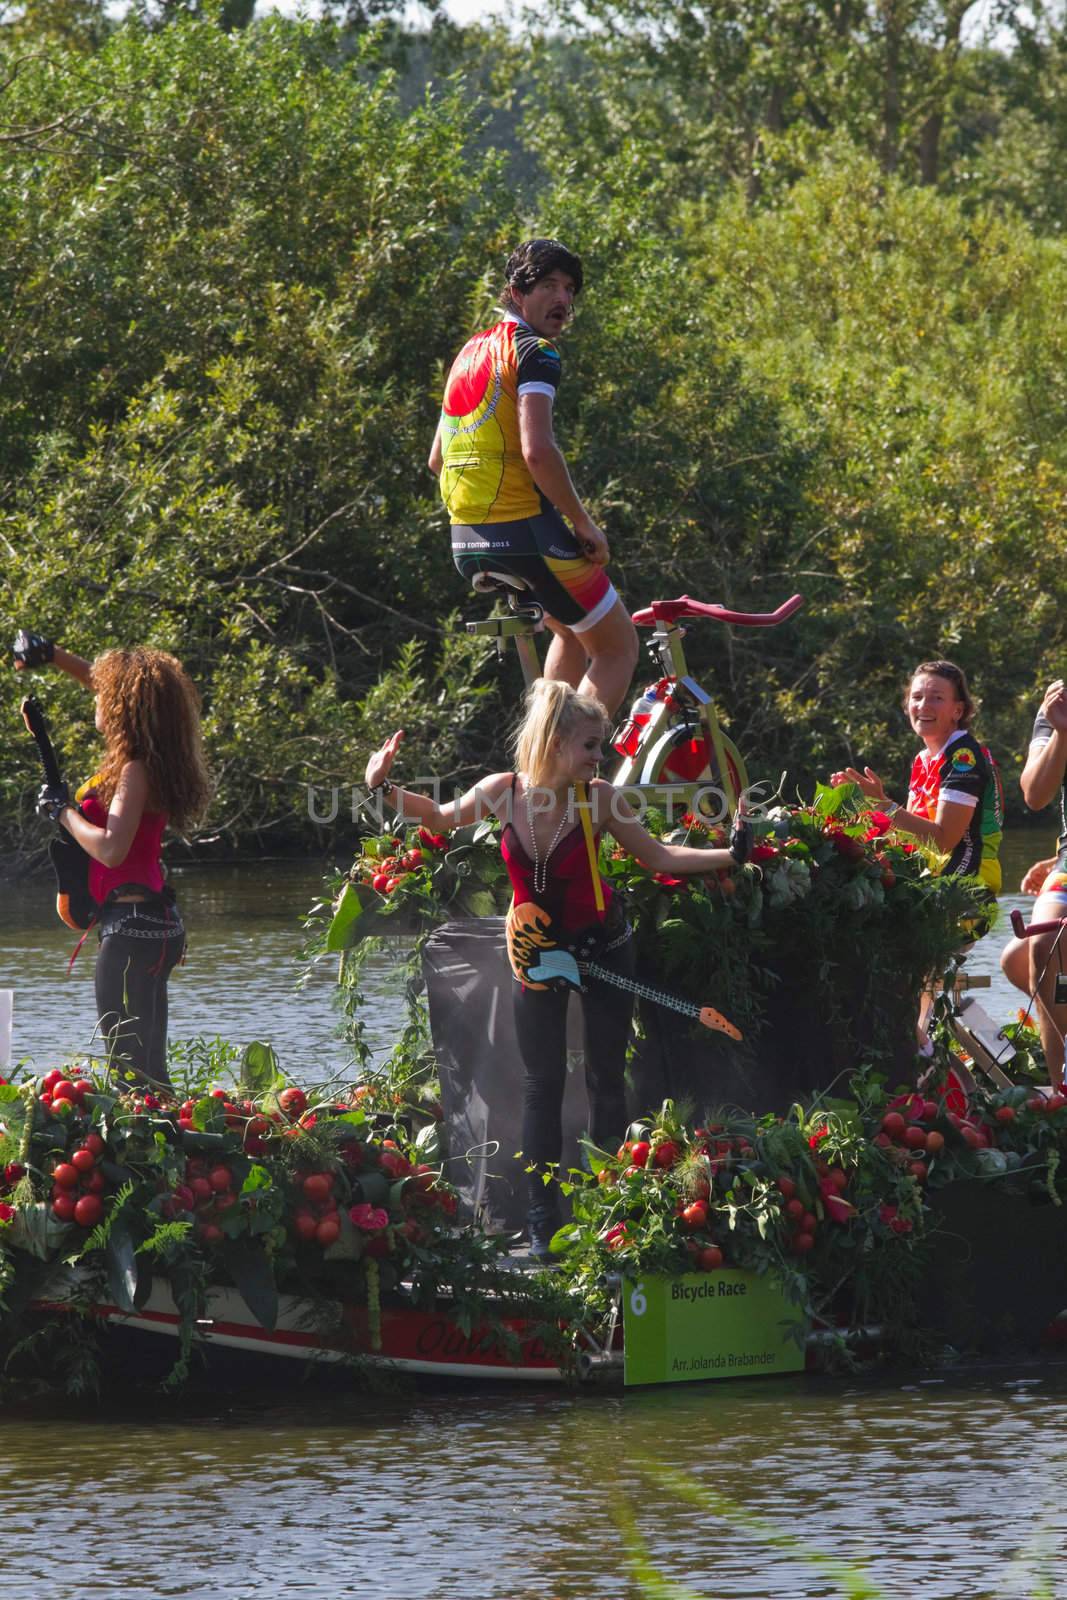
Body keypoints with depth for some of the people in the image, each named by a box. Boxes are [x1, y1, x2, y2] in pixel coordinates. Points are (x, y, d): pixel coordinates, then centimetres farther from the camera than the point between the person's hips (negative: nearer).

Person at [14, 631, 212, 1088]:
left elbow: (111, 849, -27)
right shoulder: (146, 760, 10)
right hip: (157, 927, 10)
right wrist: (51, 655, 23)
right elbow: (100, 680, 26)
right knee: (149, 1068, 13)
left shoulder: (136, 771, -16)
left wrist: (62, 810, -14)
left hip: (132, 929, -10)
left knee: (129, 1066, -9)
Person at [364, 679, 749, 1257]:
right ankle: (541, 1226, 5)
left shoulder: (598, 799, -20)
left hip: (601, 944, -1)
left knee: (605, 1079, 3)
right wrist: (385, 789, -10)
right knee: (543, 1084, 2)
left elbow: (657, 856, -9)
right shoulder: (505, 791, -17)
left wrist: (729, 856, -20)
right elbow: (441, 818, 2)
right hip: (536, 949, 1)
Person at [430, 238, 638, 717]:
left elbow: (437, 459, 24)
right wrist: (584, 523, -13)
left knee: (572, 630, 30)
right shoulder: (534, 353, -10)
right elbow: (537, 451, -23)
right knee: (618, 649, 4)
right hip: (525, 533, -9)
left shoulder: (470, 353, 18)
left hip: (468, 541, 9)